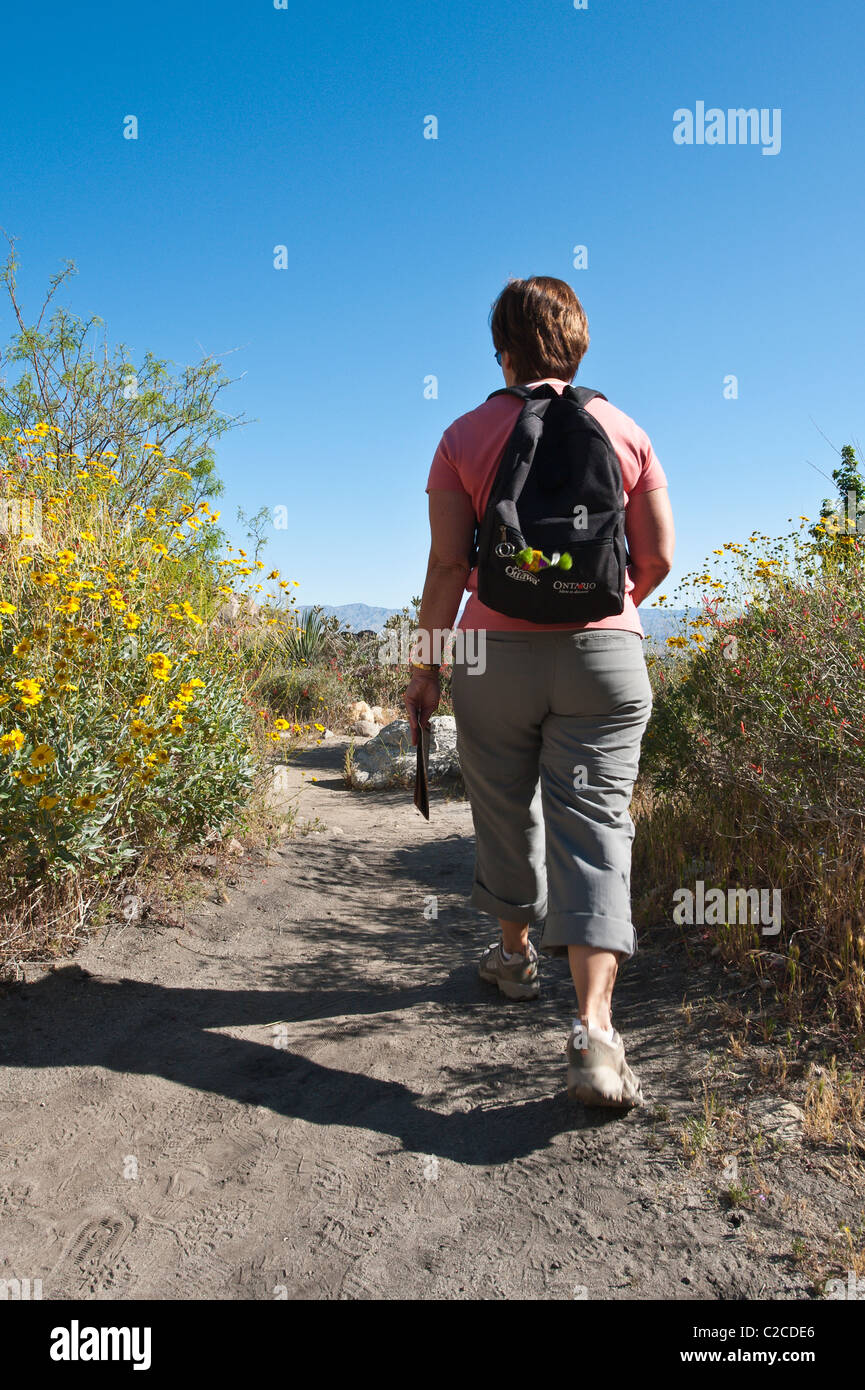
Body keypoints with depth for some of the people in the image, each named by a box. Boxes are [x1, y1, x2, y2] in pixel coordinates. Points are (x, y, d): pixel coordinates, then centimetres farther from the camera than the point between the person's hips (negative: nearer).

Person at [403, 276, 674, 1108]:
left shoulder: (466, 436, 2)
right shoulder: (625, 432, 7)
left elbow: (447, 564, -5)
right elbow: (658, 558, 5)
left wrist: (423, 669, 2)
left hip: (497, 649, 0)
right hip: (605, 651, 1)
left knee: (506, 811, 17)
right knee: (593, 823, -1)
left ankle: (516, 953, 38)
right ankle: (593, 1027, -11)